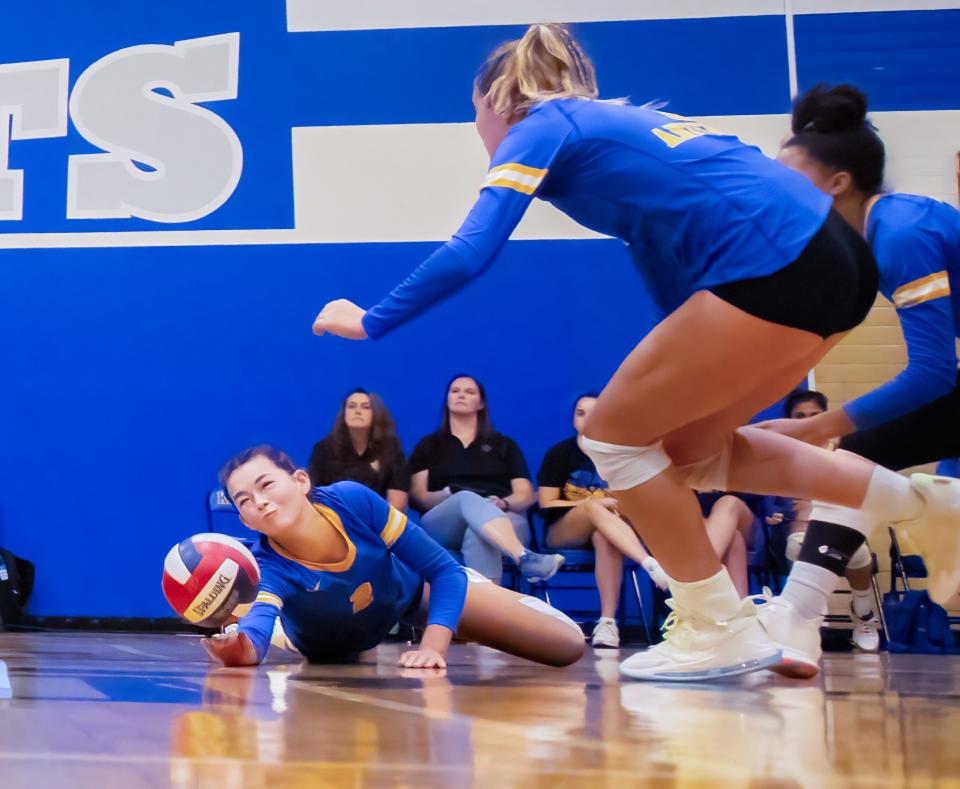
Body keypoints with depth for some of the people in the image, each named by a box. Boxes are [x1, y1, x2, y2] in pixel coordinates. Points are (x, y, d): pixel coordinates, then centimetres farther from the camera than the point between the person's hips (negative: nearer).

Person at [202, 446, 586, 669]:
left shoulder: (353, 500, -37)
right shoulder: (266, 566, -39)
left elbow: (444, 570, -28)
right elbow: (258, 625, -61)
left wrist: (434, 645, -43)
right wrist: (239, 646, -85)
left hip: (407, 590, 0)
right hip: (332, 653, 0)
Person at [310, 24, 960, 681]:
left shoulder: (539, 128, 4)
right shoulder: (613, 124, 29)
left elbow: (470, 254, -7)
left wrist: (372, 321, 5)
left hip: (774, 268, -9)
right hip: (834, 256, 9)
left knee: (613, 435, 5)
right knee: (689, 446, 21)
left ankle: (723, 631, 8)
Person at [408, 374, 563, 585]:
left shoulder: (504, 445, 23)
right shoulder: (428, 445, 22)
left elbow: (526, 495, 11)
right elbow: (417, 496, 8)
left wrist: (503, 503, -13)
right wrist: (447, 497, -15)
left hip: (504, 519, 1)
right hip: (444, 526, -1)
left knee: (479, 534, -39)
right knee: (468, 498, -38)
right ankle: (525, 558, -61)